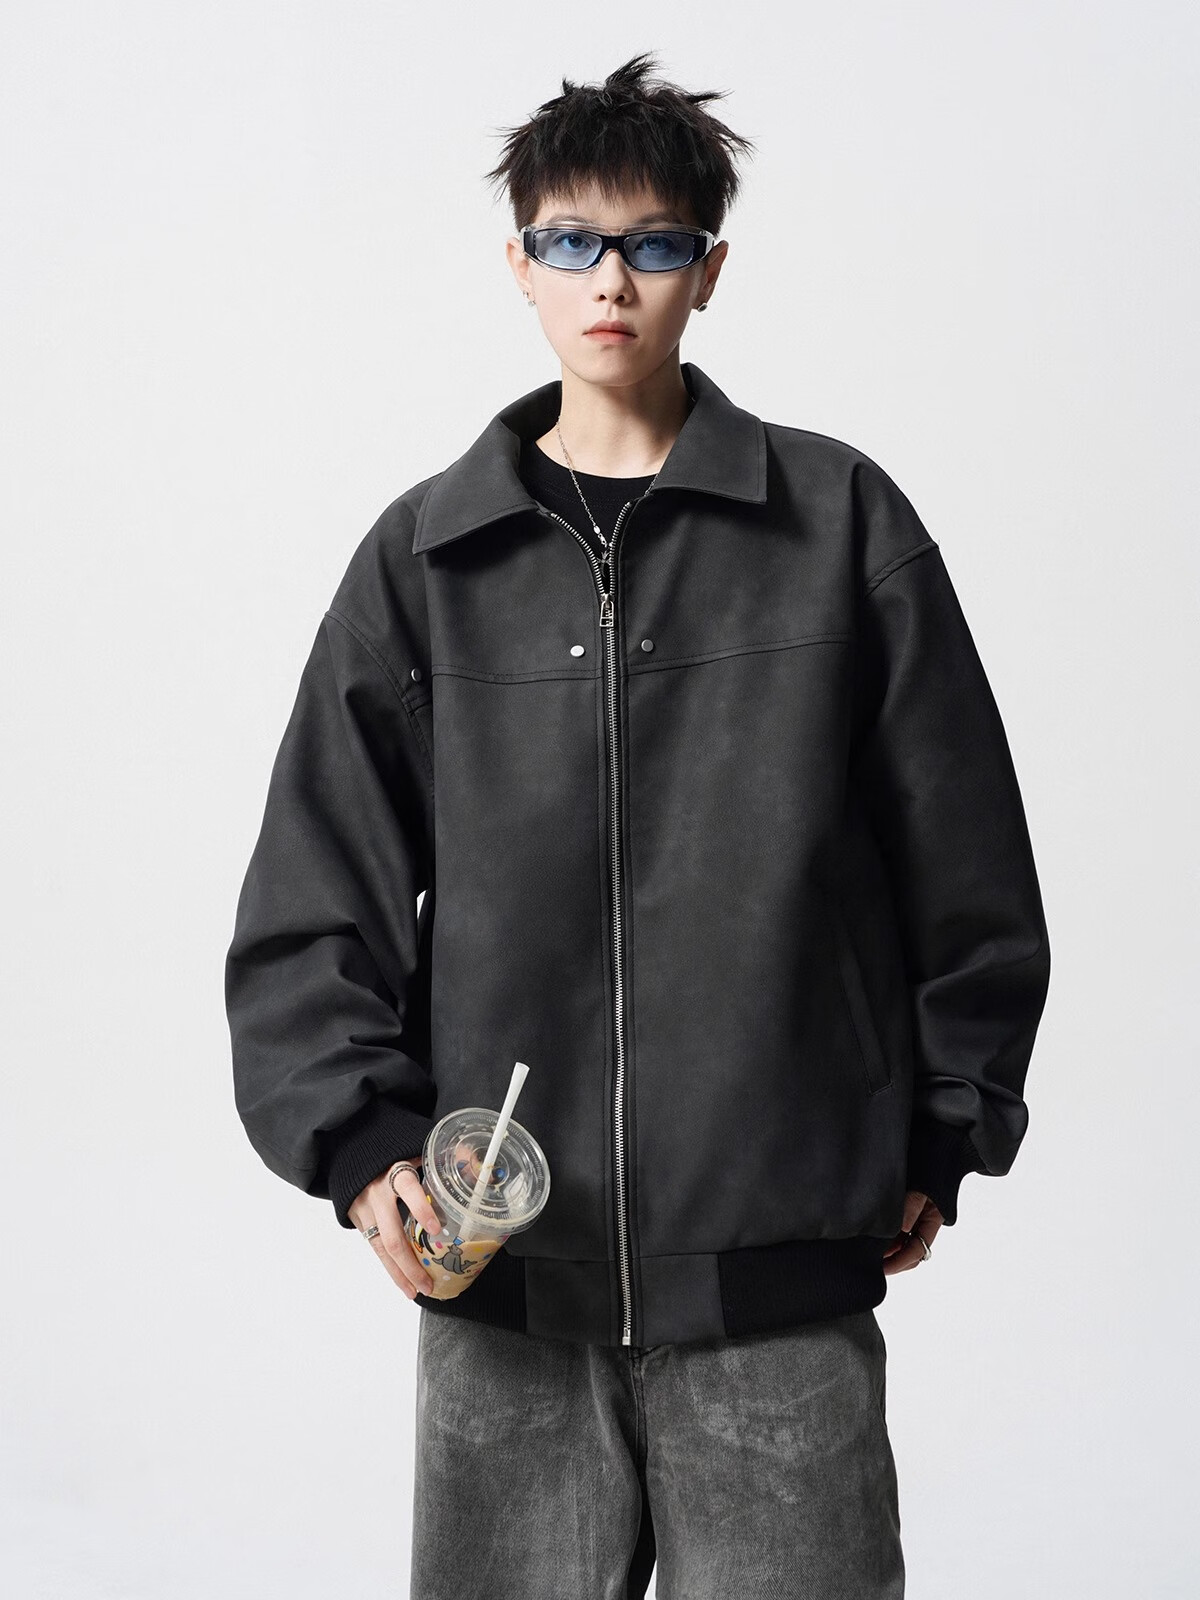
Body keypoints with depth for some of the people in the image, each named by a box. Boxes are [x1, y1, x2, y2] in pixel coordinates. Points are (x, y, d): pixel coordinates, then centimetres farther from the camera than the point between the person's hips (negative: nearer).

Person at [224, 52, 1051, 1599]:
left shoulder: (843, 523, 3)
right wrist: (359, 1142, -5)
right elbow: (314, 900, 7)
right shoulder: (425, 556, 8)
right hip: (500, 1259, 2)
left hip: (782, 1262, -1)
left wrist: (942, 1137, 8)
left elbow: (968, 871, 7)